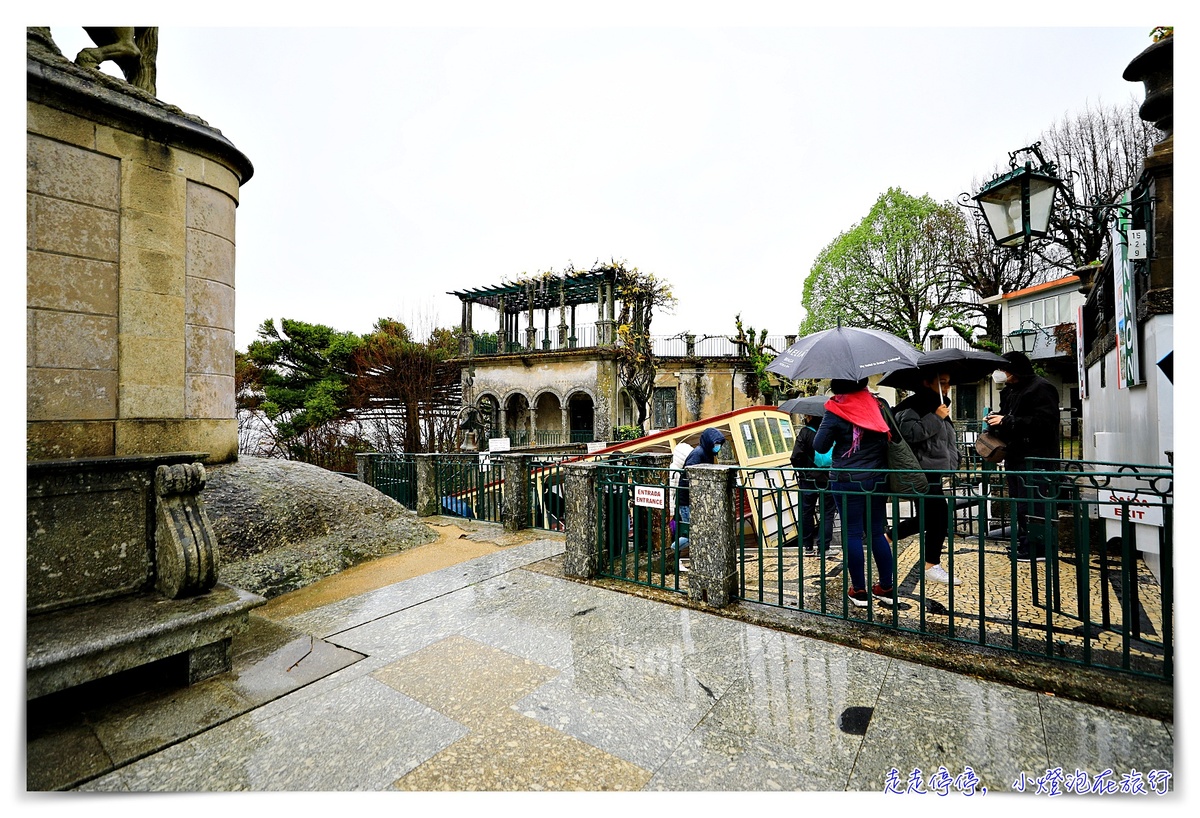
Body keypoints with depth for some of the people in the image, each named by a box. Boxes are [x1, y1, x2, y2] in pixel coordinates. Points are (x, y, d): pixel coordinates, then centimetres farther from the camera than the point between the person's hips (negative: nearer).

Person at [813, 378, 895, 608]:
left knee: (853, 534, 4)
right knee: (877, 533, 15)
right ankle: (886, 587, 24)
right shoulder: (877, 404, 3)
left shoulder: (836, 411, -10)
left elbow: (820, 446, -8)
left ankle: (859, 591, 12)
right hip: (877, 479, 5)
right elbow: (890, 437, 10)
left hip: (848, 482, -5)